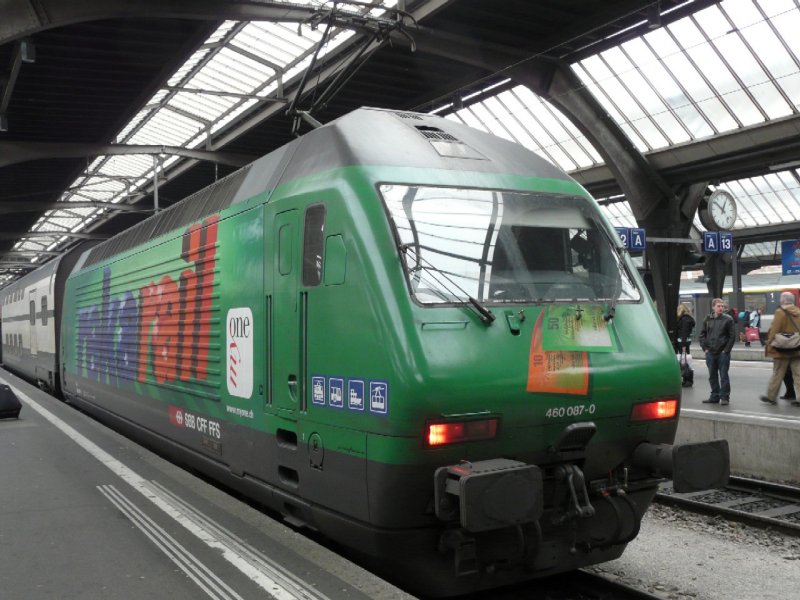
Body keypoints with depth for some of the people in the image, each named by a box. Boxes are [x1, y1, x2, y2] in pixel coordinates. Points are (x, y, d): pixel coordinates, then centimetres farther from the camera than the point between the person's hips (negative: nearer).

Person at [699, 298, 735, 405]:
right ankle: (715, 396, 19)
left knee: (724, 376, -1)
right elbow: (702, 334, 12)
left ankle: (725, 397, 6)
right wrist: (705, 348, 2)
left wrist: (726, 350, -10)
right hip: (710, 353, 4)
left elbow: (732, 336, -5)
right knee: (712, 376, 10)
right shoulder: (707, 319, 7)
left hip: (723, 353, -4)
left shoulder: (728, 319, -4)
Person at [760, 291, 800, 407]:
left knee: (777, 374, 5)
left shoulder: (780, 312, -12)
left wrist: (769, 345, -8)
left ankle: (771, 396, 15)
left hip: (782, 350, -5)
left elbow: (774, 331, -15)